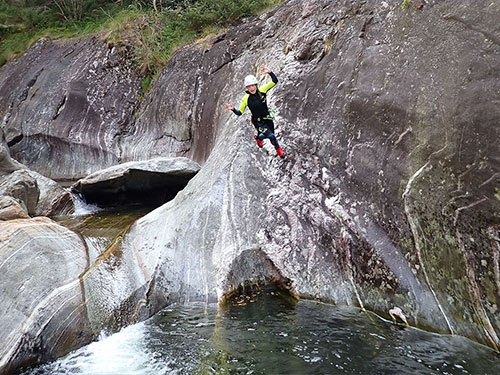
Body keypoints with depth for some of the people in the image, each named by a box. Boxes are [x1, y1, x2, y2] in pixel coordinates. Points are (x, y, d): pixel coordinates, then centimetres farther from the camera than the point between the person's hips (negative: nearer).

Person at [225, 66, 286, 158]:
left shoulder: (262, 90, -11)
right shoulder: (246, 99, -17)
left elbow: (275, 81, -13)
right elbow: (239, 113, -12)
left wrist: (270, 72, -29)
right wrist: (233, 109, -32)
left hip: (267, 118, 4)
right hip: (258, 121, -4)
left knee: (271, 135, 17)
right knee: (271, 136, -15)